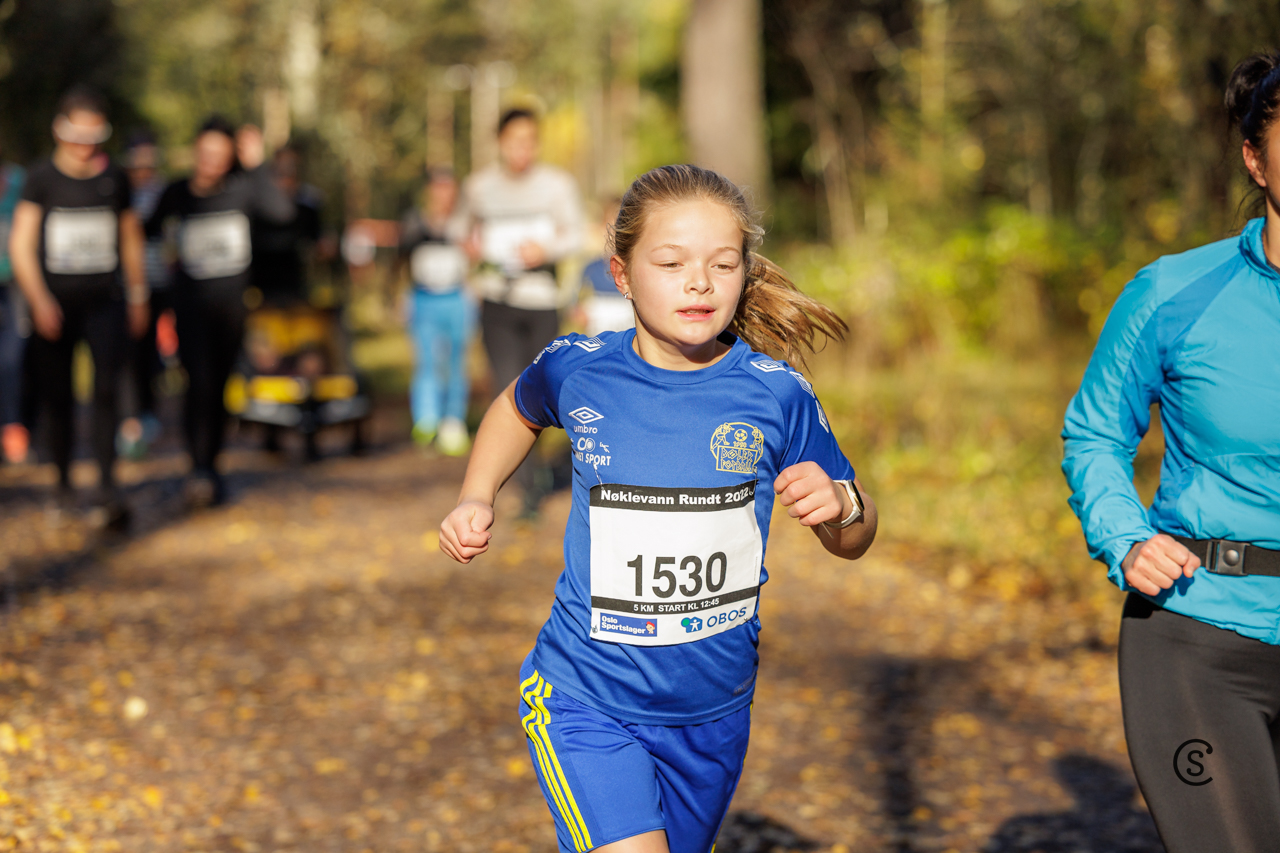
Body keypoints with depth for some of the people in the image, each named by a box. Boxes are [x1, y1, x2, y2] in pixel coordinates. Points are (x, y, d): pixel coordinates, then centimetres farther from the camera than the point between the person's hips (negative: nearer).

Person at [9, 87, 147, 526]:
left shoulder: (114, 177, 7)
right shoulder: (41, 178, -1)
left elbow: (130, 238, 18)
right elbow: (21, 244, -5)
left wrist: (137, 295, 21)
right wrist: (39, 299, -16)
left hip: (104, 301, 1)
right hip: (54, 304, 0)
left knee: (105, 390, -15)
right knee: (57, 398, 6)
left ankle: (107, 486, -17)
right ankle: (63, 482, 23)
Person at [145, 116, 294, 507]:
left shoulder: (242, 188, -5)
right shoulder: (177, 193, -1)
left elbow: (282, 211, -21)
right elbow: (149, 230, 11)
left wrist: (256, 165, -23)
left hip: (232, 301, 1)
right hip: (192, 302, -1)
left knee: (219, 386, 9)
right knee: (200, 381, -15)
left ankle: (210, 467, 22)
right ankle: (199, 469, -16)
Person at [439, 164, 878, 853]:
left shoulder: (777, 395, -9)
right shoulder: (577, 369, -8)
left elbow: (854, 541, 2)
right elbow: (519, 408, 18)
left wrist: (840, 505, -20)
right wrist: (476, 498, 4)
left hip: (712, 715, 2)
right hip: (585, 703, -2)